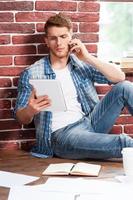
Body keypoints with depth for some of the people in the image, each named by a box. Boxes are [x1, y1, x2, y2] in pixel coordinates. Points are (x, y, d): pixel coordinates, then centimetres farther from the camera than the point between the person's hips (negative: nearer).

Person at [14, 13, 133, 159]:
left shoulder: (83, 65, 12)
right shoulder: (31, 74, 3)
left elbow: (120, 77, 2)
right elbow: (22, 118, 4)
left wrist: (88, 58, -5)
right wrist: (30, 111, -21)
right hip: (61, 135, -4)